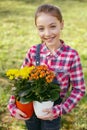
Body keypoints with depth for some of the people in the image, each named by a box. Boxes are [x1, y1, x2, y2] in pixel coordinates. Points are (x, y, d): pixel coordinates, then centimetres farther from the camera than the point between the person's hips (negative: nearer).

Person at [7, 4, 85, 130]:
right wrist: (12, 105, -8)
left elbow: (79, 89, -12)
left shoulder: (72, 55, -19)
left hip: (52, 111, -2)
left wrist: (59, 110, -21)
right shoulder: (33, 51, -11)